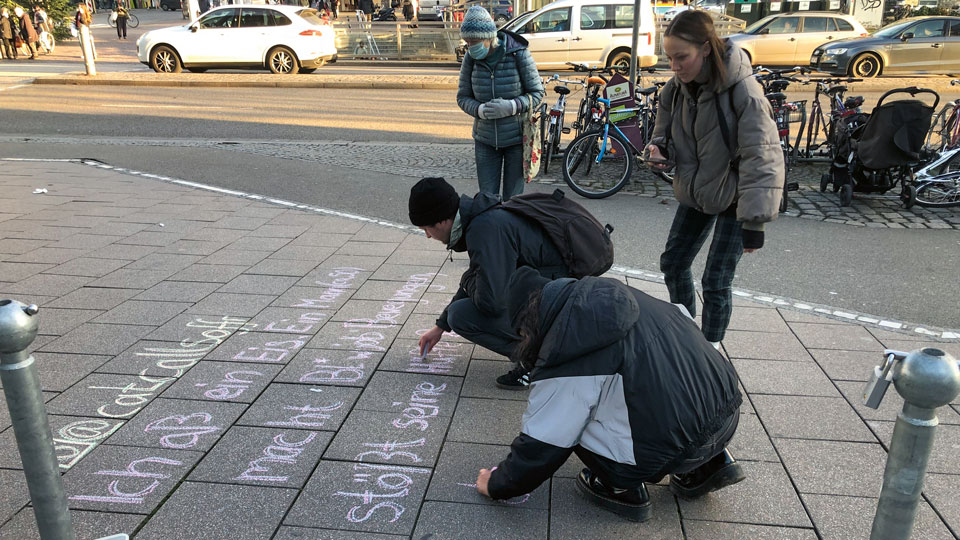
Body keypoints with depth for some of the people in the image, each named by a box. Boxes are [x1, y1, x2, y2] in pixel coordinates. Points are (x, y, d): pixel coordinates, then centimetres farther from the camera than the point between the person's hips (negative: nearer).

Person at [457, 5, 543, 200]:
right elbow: (463, 97, 3)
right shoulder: (471, 58, -4)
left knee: (512, 198, 5)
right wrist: (480, 110, -19)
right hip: (485, 139, 3)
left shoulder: (519, 54, -14)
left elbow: (537, 93, -8)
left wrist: (511, 107, -25)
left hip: (516, 138, -3)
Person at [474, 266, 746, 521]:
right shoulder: (621, 296, 6)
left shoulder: (565, 364, -13)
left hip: (676, 452, -7)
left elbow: (539, 448, -5)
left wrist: (496, 485, 14)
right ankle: (711, 463, 26)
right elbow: (685, 318, 22)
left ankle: (623, 487, 11)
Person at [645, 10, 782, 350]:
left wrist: (754, 221, -35)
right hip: (693, 193, 6)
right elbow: (665, 135, 7)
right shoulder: (675, 89, -7)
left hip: (733, 198, -6)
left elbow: (761, 157, -29)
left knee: (716, 283, -5)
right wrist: (659, 150, -19)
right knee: (672, 263, 10)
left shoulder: (742, 89, -25)